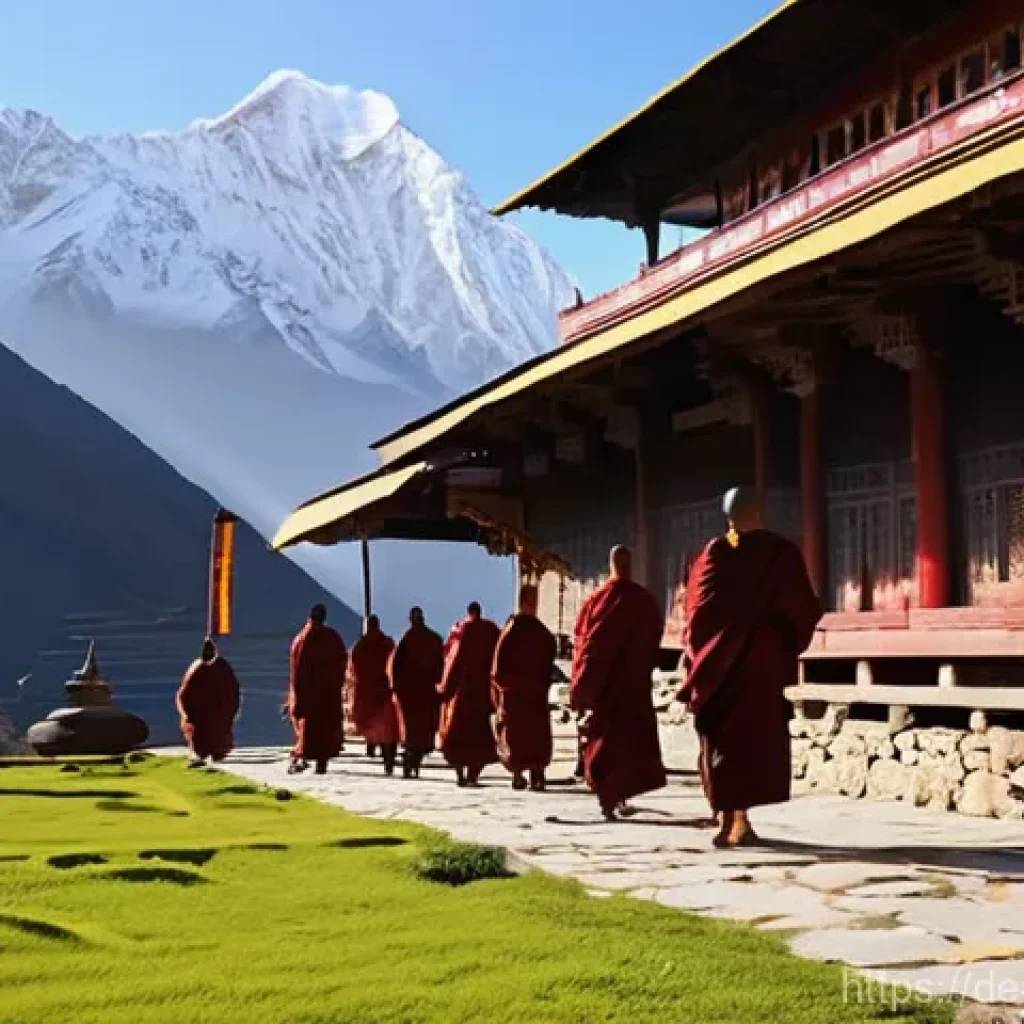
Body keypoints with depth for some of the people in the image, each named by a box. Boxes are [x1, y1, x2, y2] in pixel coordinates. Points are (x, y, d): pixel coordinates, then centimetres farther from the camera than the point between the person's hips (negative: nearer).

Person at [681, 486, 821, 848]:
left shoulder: (714, 553, 1)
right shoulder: (782, 553, -4)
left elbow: (696, 606, 4)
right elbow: (804, 608, 0)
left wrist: (700, 651, 16)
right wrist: (791, 642, 17)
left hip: (718, 659, 2)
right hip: (763, 657, -2)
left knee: (722, 738, 10)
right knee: (756, 735, 1)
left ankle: (726, 818, 8)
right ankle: (739, 820, -8)